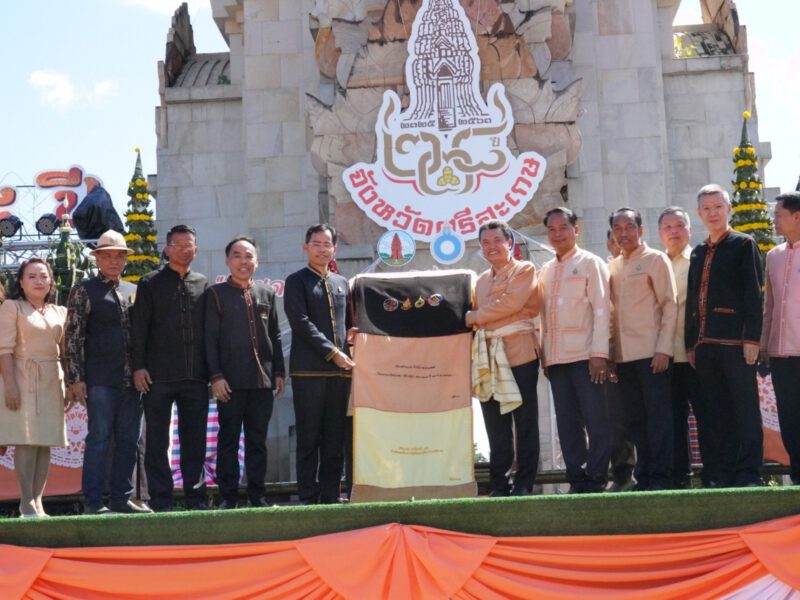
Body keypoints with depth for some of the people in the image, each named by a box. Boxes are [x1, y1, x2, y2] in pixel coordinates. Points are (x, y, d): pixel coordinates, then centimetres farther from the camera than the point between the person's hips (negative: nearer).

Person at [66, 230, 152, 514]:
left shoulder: (134, 291, 16)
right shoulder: (84, 291, 2)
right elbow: (73, 337, -2)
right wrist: (76, 379, -9)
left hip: (131, 379, 5)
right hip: (100, 380, -5)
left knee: (128, 441, 7)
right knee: (99, 440, -5)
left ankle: (121, 498, 14)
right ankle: (93, 502, -1)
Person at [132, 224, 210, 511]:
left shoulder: (203, 284, 12)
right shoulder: (150, 283, 5)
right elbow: (139, 327, 2)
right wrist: (139, 366, -7)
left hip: (196, 376, 2)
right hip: (159, 375, -2)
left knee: (195, 440, 5)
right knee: (157, 441, 1)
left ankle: (196, 496, 12)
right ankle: (160, 500, 5)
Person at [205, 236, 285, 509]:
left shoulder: (267, 293, 14)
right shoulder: (216, 293, 4)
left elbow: (275, 336, 16)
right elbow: (210, 338, -1)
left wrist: (279, 372, 8)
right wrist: (216, 375, -9)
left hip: (262, 379, 3)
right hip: (230, 381, -3)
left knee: (258, 440, 7)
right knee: (228, 440, 1)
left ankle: (257, 494, 13)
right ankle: (228, 496, 6)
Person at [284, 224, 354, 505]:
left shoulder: (341, 283, 19)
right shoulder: (297, 281, 2)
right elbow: (301, 323, -8)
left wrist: (350, 346, 5)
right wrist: (333, 353, -13)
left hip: (340, 369, 5)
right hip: (309, 369, -5)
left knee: (335, 439, 5)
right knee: (309, 439, -4)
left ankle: (330, 497, 9)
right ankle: (308, 498, -1)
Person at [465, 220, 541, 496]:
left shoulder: (524, 270, 2)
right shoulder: (481, 281, 21)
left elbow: (512, 303, -12)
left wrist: (475, 317, -7)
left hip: (519, 354, -5)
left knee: (525, 422, -1)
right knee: (496, 424, 5)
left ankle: (524, 483, 3)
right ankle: (498, 484, 10)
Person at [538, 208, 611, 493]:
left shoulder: (590, 263, 1)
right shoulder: (546, 271, 18)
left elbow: (601, 309, -6)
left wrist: (599, 352, -15)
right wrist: (544, 354, 10)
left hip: (584, 354, -6)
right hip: (556, 357, 6)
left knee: (595, 419, -5)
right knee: (567, 422, 6)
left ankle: (596, 479, -3)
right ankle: (576, 478, 10)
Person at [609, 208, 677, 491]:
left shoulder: (656, 259, 0)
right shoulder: (613, 267, 14)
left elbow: (670, 305, -5)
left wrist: (663, 349, -13)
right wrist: (610, 351, 8)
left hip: (651, 351, -5)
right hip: (623, 355, 5)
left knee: (658, 416, -4)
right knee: (636, 419, 7)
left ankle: (660, 477, -1)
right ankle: (644, 476, 12)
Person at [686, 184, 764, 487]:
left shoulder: (743, 245, 2)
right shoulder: (698, 253, 19)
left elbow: (753, 294, -5)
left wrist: (752, 338, -13)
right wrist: (690, 343, 12)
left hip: (736, 340, -6)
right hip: (705, 344, 6)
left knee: (745, 408, -3)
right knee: (718, 411, 7)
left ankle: (749, 472, 0)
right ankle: (726, 470, 11)